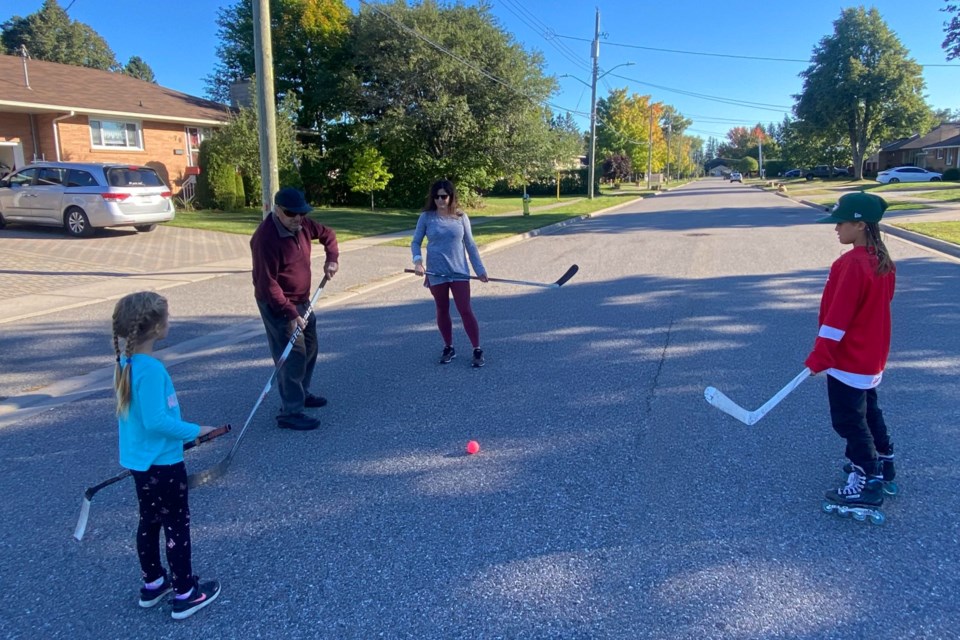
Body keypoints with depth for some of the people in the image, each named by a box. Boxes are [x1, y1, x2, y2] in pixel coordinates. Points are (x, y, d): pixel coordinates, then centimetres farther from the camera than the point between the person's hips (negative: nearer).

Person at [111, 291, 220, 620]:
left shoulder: (126, 361, 0)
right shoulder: (151, 369, -28)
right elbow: (156, 421, -28)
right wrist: (195, 431, -17)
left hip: (140, 459, 9)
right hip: (162, 462, -9)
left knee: (150, 521, 22)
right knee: (177, 525, 6)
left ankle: (152, 584, 38)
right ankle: (185, 595, 20)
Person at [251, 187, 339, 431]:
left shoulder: (301, 225, -1)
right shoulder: (266, 238, -26)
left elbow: (327, 234, 18)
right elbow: (267, 284, -27)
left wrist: (332, 258, 1)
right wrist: (291, 313, -28)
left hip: (301, 300, 9)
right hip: (278, 305, -9)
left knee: (309, 348, 19)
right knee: (293, 356, -11)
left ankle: (301, 393, 38)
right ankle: (290, 412, -4)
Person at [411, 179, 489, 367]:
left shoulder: (461, 217, 1)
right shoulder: (426, 217, -2)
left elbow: (470, 245, 7)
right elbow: (416, 242, 4)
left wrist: (480, 269, 5)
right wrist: (417, 260, -15)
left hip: (459, 272, 0)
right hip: (436, 273, 1)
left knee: (466, 310, -3)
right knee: (442, 311, 11)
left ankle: (477, 350, 6)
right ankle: (448, 348, 26)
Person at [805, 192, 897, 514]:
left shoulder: (852, 264, -24)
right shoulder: (883, 261, 4)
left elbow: (838, 315, -24)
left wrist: (820, 354, -18)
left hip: (848, 359, -9)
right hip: (872, 356, 10)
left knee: (849, 420, 1)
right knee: (868, 410, 24)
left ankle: (867, 483, 7)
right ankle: (882, 462, 39)